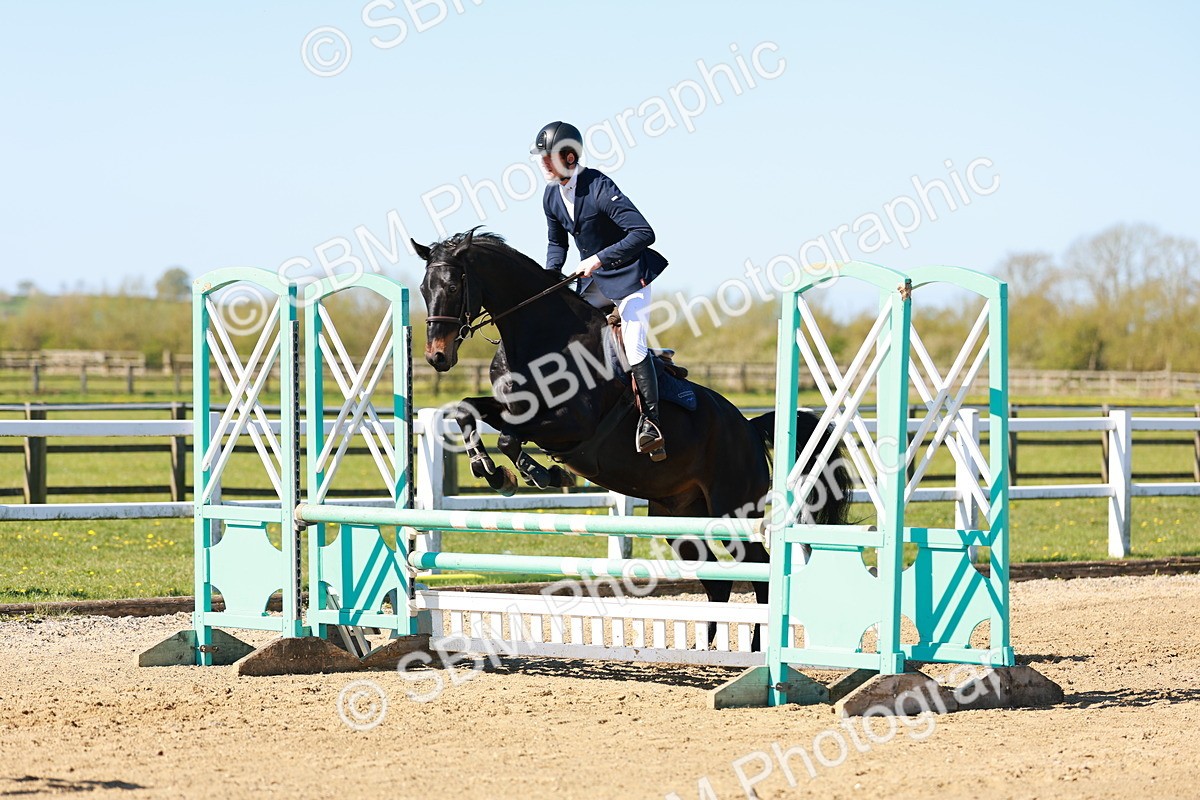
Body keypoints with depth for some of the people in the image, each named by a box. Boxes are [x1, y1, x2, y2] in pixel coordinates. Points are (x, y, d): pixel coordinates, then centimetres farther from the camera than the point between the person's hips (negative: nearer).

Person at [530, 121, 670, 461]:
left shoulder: (599, 188, -25)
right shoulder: (551, 196, -2)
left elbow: (644, 233, -31)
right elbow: (557, 242, 16)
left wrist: (601, 258, -34)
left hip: (628, 276, -8)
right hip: (593, 281, 8)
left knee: (633, 344, -17)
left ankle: (650, 422, -13)